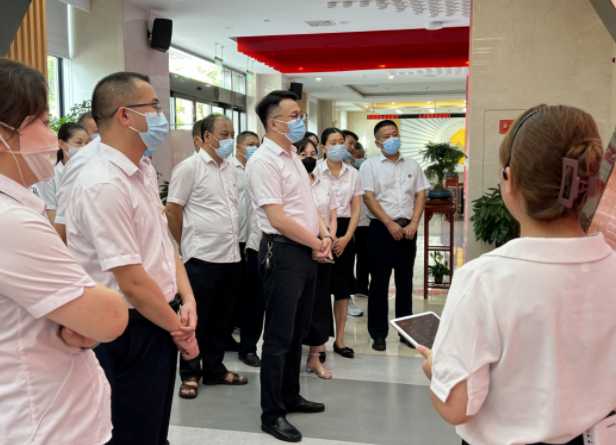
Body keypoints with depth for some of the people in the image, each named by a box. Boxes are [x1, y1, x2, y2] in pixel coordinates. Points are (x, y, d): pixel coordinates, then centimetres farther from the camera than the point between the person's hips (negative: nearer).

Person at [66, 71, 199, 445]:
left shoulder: (144, 171, 6)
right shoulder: (103, 185, -23)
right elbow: (133, 282, -23)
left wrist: (187, 300, -1)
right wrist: (181, 330, -10)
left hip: (161, 323, 8)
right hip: (132, 334, -8)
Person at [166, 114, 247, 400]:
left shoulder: (230, 170, 14)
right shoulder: (189, 167, -7)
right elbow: (173, 210, -7)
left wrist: (232, 239, 14)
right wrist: (187, 244, -1)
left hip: (231, 256, 7)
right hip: (202, 258, -7)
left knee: (221, 318, 14)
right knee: (197, 319, 3)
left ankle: (214, 369, 28)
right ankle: (190, 375, 17)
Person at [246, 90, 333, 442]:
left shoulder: (293, 157, 15)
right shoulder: (264, 161, -14)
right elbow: (278, 219, -20)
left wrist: (325, 234, 1)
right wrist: (317, 244, -11)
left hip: (308, 252, 9)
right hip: (284, 254, -9)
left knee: (298, 331, 18)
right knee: (279, 336, 0)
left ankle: (290, 396, 33)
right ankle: (272, 414, 12)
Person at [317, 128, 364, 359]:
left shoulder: (353, 174, 9)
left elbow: (356, 209, 7)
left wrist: (346, 237, -6)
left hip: (345, 232, 3)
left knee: (343, 287, 5)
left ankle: (340, 340, 14)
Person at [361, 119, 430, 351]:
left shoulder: (412, 165, 12)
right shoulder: (370, 166, 0)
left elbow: (421, 194, 8)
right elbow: (368, 197, -8)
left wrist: (414, 223, -6)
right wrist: (390, 223, -15)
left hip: (407, 229, 4)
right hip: (382, 228, -4)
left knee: (405, 280, 11)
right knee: (379, 282, 0)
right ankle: (378, 334, 9)